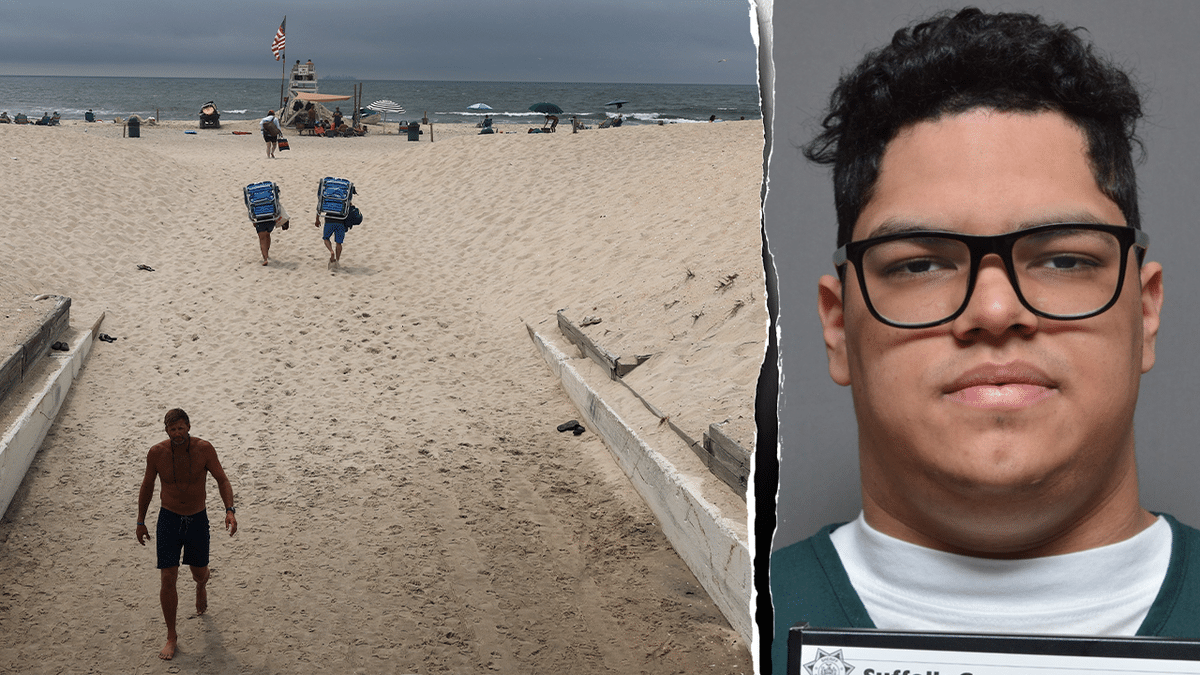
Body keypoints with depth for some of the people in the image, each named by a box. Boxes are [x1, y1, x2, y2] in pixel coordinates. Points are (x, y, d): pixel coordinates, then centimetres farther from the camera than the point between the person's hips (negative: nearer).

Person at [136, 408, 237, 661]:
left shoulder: (203, 449, -15)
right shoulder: (156, 453, -12)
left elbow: (222, 480, -11)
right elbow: (147, 486, 3)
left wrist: (230, 510, -26)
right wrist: (140, 522, 8)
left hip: (198, 519, 1)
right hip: (169, 519, 0)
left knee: (199, 572, 17)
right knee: (168, 579, -5)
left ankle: (201, 586, 57)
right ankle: (171, 637, 8)